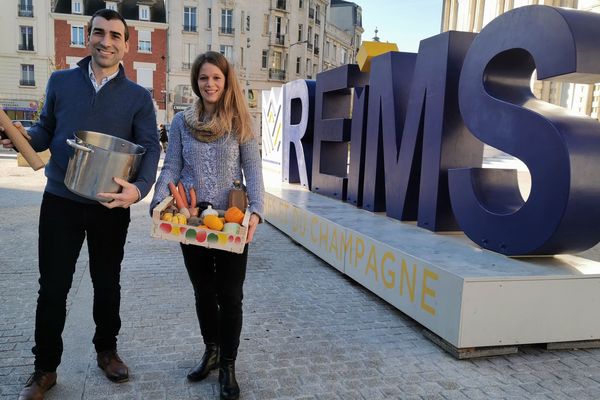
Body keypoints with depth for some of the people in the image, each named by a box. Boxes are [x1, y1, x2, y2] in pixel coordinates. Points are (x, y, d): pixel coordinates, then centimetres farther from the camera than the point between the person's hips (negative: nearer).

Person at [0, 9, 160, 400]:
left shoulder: (138, 97, -1)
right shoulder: (60, 82, 4)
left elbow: (151, 148, -7)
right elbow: (47, 130, 11)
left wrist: (140, 188, -25)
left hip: (111, 206, 0)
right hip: (60, 201, 1)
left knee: (107, 283, 15)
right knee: (53, 287, 8)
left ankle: (107, 349, 37)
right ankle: (45, 368, 26)